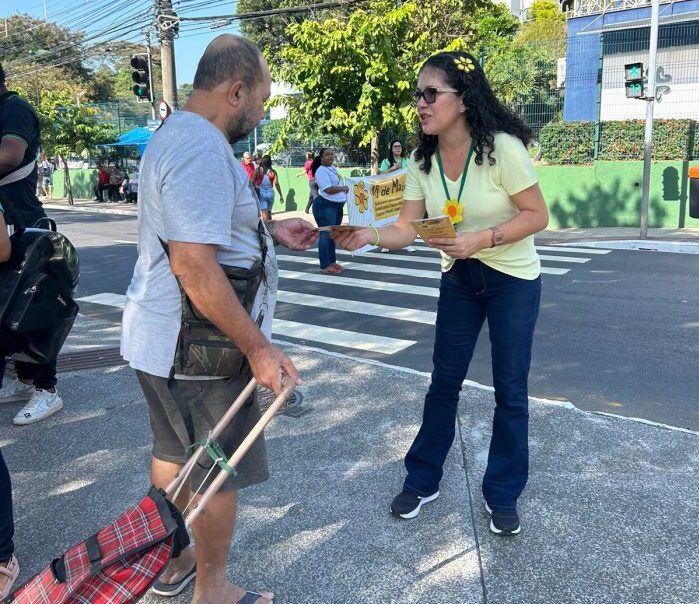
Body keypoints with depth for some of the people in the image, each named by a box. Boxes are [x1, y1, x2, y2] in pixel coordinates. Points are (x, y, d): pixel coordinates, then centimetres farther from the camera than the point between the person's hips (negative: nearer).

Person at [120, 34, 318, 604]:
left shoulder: (175, 135, 12)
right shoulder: (204, 150, -22)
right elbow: (194, 264, -29)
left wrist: (270, 232, 19)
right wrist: (258, 347, -25)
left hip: (158, 337, 10)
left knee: (173, 451, 22)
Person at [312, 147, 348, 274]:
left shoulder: (333, 168, 15)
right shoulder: (321, 171, -16)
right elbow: (329, 189, -24)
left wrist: (343, 192, 14)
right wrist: (344, 188, -11)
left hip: (337, 206, 10)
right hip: (325, 206, -10)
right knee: (325, 235, -8)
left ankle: (332, 262, 23)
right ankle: (325, 266, -7)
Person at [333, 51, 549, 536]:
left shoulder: (502, 148, -21)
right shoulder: (423, 160, -6)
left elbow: (537, 216, -18)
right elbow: (407, 229, -10)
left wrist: (481, 238, -31)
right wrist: (368, 235, -30)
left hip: (513, 280, -4)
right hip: (458, 278, 5)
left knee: (510, 390, 4)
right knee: (444, 382, 11)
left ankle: (503, 496, 21)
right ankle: (422, 481, 25)